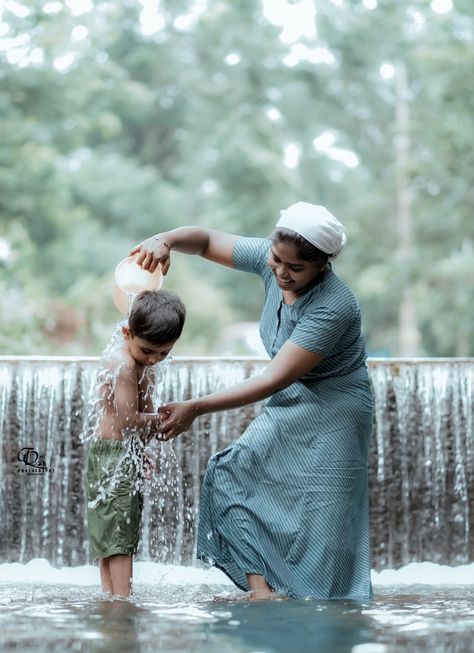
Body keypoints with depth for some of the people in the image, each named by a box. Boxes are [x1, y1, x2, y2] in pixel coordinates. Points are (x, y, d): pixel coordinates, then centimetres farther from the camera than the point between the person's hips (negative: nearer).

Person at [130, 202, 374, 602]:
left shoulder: (333, 308, -31)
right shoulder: (270, 259, -10)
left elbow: (274, 380, -33)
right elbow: (207, 242, 3)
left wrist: (197, 408, -34)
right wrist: (166, 240, -21)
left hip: (333, 412, -8)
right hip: (288, 405, 8)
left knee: (323, 523, -9)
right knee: (232, 473, -5)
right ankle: (261, 589, -5)